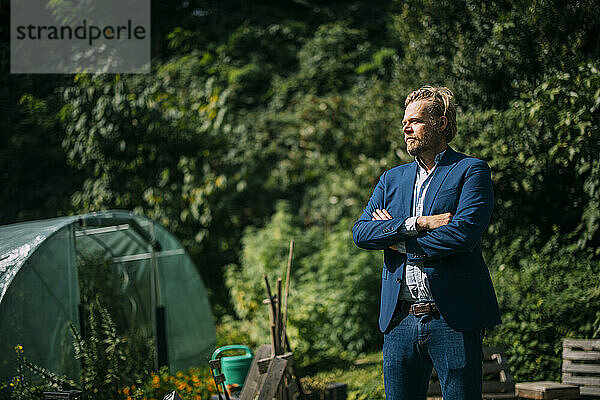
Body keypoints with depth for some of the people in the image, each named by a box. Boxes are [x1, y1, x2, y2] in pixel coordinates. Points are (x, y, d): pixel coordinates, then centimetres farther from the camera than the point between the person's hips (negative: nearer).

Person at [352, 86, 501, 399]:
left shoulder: (470, 171, 1)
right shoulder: (391, 179, 18)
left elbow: (464, 233, -14)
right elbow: (360, 232, 4)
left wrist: (399, 242, -3)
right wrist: (417, 224, -10)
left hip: (453, 319, -5)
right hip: (400, 320, 5)